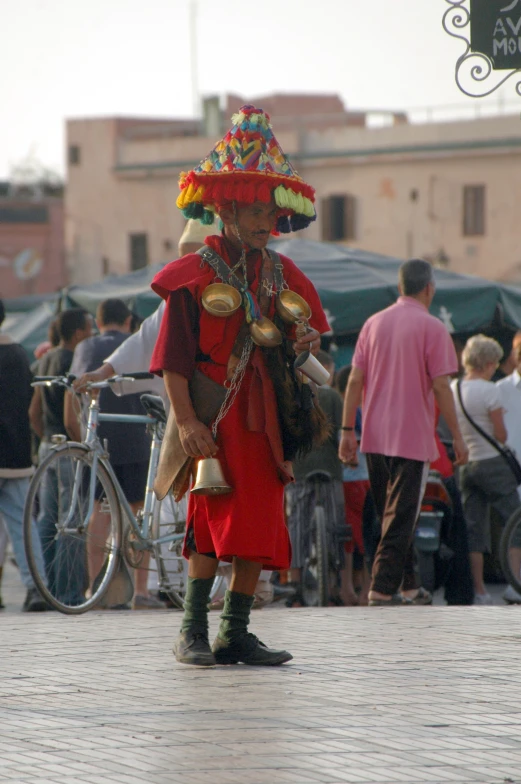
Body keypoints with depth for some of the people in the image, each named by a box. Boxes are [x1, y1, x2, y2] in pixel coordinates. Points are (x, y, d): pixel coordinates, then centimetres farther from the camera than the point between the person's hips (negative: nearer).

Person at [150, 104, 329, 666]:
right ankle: (193, 632, -7)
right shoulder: (194, 274, -3)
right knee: (215, 518, -13)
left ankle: (235, 634, 11)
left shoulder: (285, 277, 13)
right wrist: (185, 420, -17)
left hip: (265, 419, 5)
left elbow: (306, 344, 19)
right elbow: (172, 357, -7)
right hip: (215, 418, -5)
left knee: (259, 527, 4)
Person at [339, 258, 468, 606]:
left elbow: (355, 381, 6)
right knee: (401, 516, -3)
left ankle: (410, 585, 22)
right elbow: (441, 386, -11)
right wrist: (457, 436, -5)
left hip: (375, 437, 5)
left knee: (392, 514, 15)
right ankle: (382, 589, -11)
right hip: (413, 438, -5)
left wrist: (348, 430, 9)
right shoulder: (432, 327, -7)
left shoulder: (374, 324, 8)